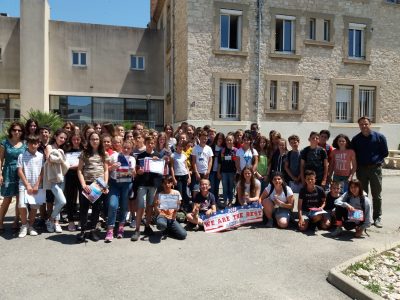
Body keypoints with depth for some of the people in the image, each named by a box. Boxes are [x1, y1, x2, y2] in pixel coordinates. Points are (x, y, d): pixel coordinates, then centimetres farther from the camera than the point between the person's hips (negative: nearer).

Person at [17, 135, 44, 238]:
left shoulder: (41, 156, 1)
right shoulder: (22, 156, 0)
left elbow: (42, 172, 2)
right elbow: (20, 171, -2)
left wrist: (37, 185, -4)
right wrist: (27, 185, -7)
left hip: (36, 185, 1)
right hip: (24, 185, -1)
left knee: (34, 206, 4)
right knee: (22, 205, -12)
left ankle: (30, 226, 21)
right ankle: (24, 225, 9)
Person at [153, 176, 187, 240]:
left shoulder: (176, 193, 2)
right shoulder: (159, 195, -2)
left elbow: (176, 210, 4)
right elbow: (156, 211, -1)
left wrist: (178, 205, -17)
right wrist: (156, 206, -21)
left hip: (172, 218, 2)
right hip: (162, 216, -2)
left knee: (183, 235, -20)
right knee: (161, 224, -41)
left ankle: (166, 230, 9)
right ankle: (164, 229, -1)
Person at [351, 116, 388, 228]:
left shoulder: (380, 137, 1)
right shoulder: (356, 139, 6)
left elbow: (385, 153, 5)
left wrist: (376, 160, -3)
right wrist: (358, 164, 1)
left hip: (375, 168, -2)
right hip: (361, 169, 2)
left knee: (376, 195, 2)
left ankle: (377, 218, 10)